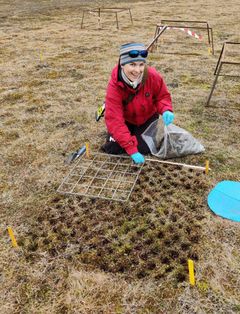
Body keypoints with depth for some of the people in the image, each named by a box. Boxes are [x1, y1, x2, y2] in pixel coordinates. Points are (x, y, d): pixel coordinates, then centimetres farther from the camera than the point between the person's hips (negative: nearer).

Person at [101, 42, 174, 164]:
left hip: (147, 118, 1)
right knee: (112, 149, -11)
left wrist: (165, 110, -34)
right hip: (126, 120, -1)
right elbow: (114, 120, -35)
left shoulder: (153, 76, -29)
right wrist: (131, 149, -41)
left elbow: (162, 96, -9)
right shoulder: (114, 86, -34)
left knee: (144, 148, -13)